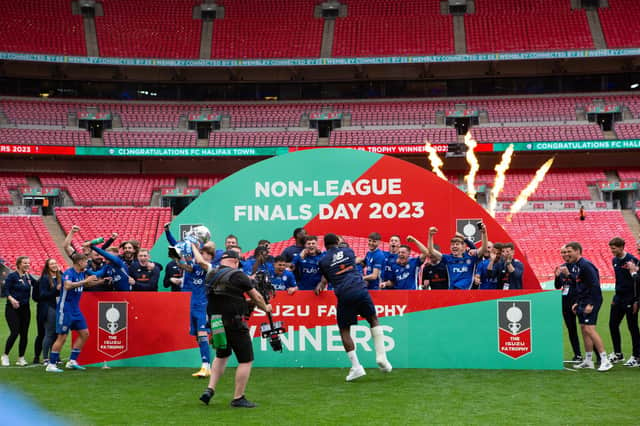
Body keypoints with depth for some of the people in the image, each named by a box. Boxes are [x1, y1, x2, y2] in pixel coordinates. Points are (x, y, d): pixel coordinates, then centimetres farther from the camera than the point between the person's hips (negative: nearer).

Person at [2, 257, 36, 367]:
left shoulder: (28, 277, 10)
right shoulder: (12, 276, -7)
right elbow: (6, 290, -13)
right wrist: (11, 299, -28)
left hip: (25, 308, 6)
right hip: (12, 308, -5)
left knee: (24, 334, 4)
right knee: (14, 332, -11)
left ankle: (21, 358, 14)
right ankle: (5, 356, 6)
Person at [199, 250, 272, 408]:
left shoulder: (211, 276, 7)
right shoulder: (238, 275, -11)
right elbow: (256, 296, -3)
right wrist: (266, 308, 16)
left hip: (216, 323, 7)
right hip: (234, 323, -7)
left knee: (221, 355, 27)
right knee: (246, 360, 3)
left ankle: (210, 389, 17)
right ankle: (238, 398, 5)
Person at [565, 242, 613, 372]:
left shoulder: (585, 265, -16)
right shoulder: (575, 266, 14)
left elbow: (595, 285, -21)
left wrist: (591, 304, -23)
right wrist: (576, 302, 19)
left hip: (591, 301, -10)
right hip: (582, 302, 10)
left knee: (589, 329, -15)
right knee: (584, 329, 11)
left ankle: (605, 361, -12)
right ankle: (588, 361, 18)